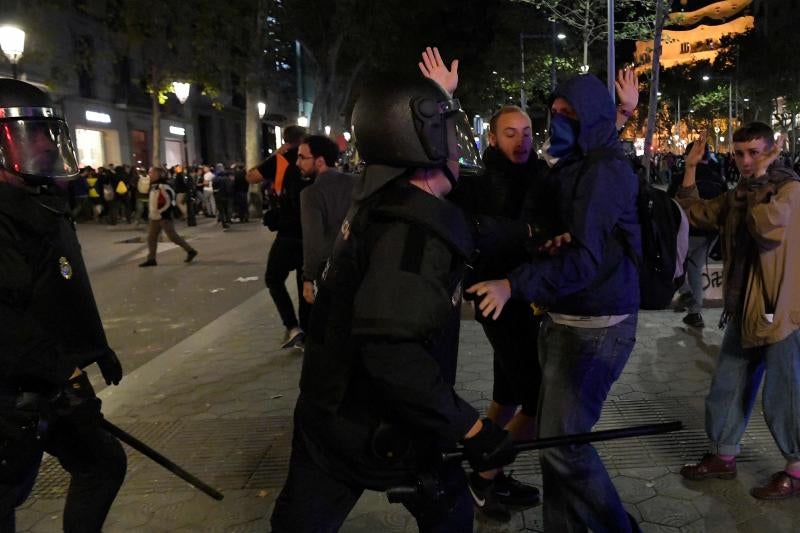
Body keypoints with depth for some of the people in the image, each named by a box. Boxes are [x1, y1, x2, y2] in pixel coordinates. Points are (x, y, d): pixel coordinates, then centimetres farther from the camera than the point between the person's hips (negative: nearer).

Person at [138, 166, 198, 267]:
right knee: (151, 237, 9)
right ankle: (151, 259, 15)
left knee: (173, 236, -5)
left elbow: (169, 201, -21)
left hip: (164, 217, -9)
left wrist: (161, 211, -17)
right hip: (154, 218, 10)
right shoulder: (153, 186, 10)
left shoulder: (163, 187, -19)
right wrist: (151, 213, 17)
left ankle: (190, 251, 7)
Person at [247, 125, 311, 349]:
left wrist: (273, 156, 6)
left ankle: (292, 327, -5)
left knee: (274, 279, 10)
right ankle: (305, 333, 17)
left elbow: (251, 177, 0)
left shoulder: (280, 160, -5)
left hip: (288, 233, -4)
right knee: (306, 283, 13)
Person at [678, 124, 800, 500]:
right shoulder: (737, 195, 11)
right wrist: (691, 168, 7)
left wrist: (760, 179, -22)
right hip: (744, 307, 8)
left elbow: (769, 227, -30)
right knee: (727, 388, 15)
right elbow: (693, 213, 15)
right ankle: (723, 456, 29)